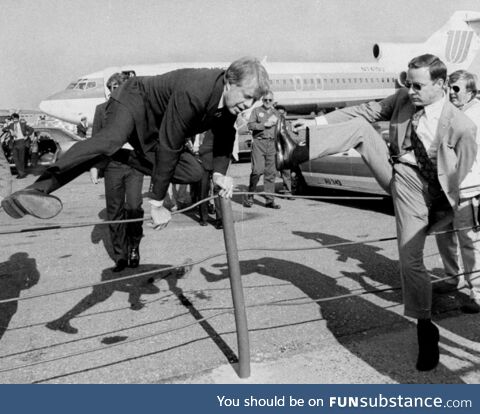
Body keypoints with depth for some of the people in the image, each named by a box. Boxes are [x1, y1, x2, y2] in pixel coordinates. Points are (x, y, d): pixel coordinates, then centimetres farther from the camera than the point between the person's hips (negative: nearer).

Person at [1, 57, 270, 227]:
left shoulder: (231, 97, -11)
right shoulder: (193, 92, -36)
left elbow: (225, 134, 10)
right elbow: (168, 146, -35)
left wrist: (220, 173, -5)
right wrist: (157, 203, -31)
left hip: (153, 129, 8)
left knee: (193, 173, -1)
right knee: (109, 141, -40)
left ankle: (129, 161, 17)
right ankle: (38, 190, -52)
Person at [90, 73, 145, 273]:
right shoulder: (101, 109, 10)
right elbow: (95, 140, 10)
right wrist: (93, 166, 3)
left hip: (134, 162, -1)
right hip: (112, 164, 1)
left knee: (133, 206, -16)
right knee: (114, 211, 2)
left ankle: (134, 245, 7)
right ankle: (120, 255, 12)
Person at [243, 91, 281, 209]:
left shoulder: (275, 113, 20)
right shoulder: (256, 111, 7)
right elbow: (250, 125, -6)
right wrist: (265, 124, -10)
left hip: (271, 143, 4)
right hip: (259, 142, -4)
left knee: (271, 172, 1)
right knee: (258, 170, -14)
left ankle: (269, 200, 4)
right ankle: (249, 197, -1)